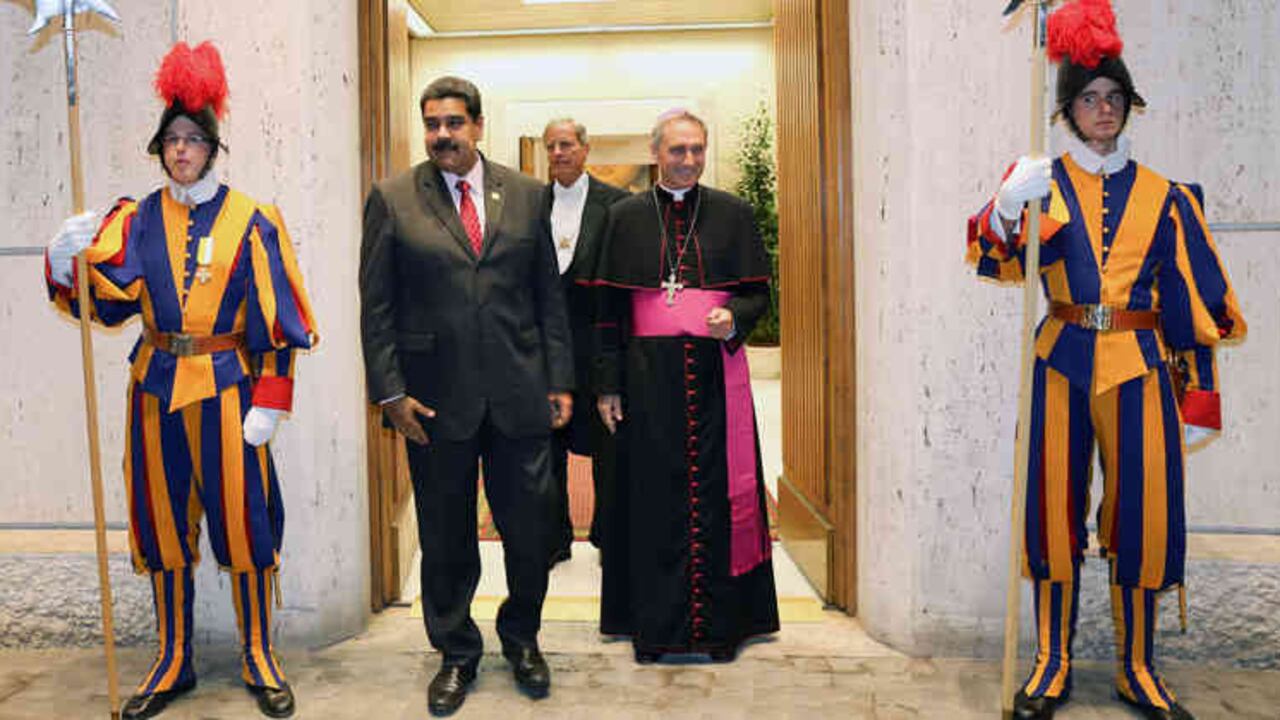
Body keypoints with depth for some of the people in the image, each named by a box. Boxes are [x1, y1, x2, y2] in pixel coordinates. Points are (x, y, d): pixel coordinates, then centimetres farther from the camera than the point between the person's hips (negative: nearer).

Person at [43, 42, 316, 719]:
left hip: (227, 389, -3)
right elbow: (106, 301, -3)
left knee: (243, 518, 3)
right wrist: (67, 262, -22)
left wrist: (269, 401, -10)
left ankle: (259, 658, 19)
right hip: (157, 389, 3)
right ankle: (172, 662, 26)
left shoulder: (249, 221, -2)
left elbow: (274, 320, -5)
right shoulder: (137, 221, 7)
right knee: (162, 520, 10)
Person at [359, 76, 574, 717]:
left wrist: (560, 380, 4)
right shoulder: (393, 200, 2)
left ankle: (521, 639, 33)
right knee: (445, 538, 11)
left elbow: (549, 294, 8)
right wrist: (390, 391, -6)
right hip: (437, 398, -1)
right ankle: (456, 653, 31)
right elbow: (376, 305, 1)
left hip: (519, 393, 1)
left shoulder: (526, 195, 6)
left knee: (530, 528, 8)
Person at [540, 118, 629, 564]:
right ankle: (555, 538, 23)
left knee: (605, 443, 8)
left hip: (597, 341, -3)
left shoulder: (615, 203, -1)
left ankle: (608, 536, 25)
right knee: (547, 443, 9)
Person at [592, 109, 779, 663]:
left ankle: (719, 622, 16)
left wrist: (733, 318, -16)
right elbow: (609, 309, 6)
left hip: (716, 373, 0)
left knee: (717, 492, 3)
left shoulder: (732, 214, 6)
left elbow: (758, 293, 6)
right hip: (649, 375, 0)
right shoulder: (625, 217, 7)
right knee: (652, 495, 4)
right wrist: (608, 384, 1)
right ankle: (654, 624, 16)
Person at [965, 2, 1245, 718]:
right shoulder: (1043, 182, 6)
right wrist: (1006, 208, -29)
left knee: (1143, 510, 3)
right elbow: (996, 261, -8)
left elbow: (1196, 298, 9)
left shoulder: (1163, 196, 9)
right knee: (1056, 506, 2)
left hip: (1140, 365, 1)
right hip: (1063, 363, -1)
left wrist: (1200, 396, 5)